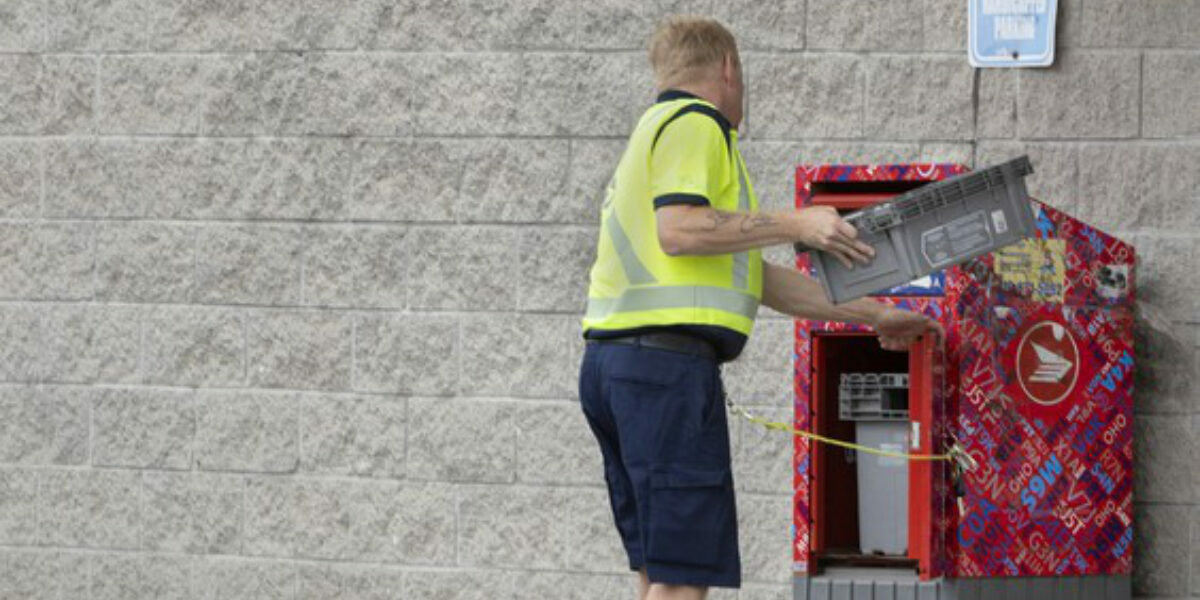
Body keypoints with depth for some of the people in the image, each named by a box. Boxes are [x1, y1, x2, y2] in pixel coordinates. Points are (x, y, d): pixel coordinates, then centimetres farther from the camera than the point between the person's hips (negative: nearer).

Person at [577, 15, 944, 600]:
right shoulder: (693, 125, -3)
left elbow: (754, 277, 27)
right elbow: (678, 230, -21)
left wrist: (870, 315, 30)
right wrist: (794, 224, -13)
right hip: (668, 358, -10)